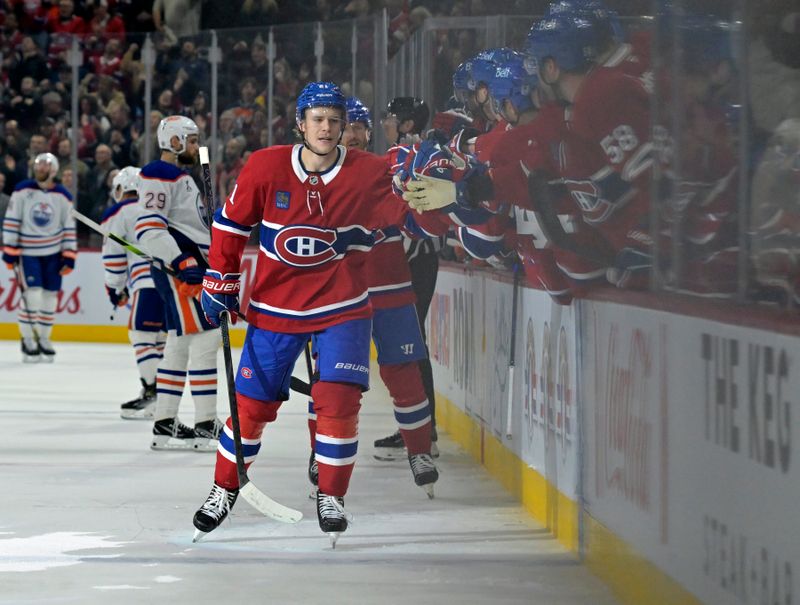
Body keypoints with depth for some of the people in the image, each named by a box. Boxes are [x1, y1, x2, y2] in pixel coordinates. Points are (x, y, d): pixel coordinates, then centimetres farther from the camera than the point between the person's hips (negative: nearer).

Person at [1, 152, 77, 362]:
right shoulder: (22, 191, -6)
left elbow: (69, 227, 3)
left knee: (50, 296, 5)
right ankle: (28, 340, -2)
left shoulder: (63, 196, -1)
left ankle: (43, 339, 19)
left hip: (53, 253, 3)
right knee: (32, 293, -13)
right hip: (27, 252, -3)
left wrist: (69, 257, -1)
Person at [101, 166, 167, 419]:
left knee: (142, 335, -5)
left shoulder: (117, 214, 5)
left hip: (150, 281, -7)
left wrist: (114, 289, 14)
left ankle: (151, 393, -12)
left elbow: (113, 256, 3)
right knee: (163, 337, 14)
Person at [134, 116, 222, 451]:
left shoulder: (182, 177, 24)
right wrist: (183, 262, -28)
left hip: (192, 266, 11)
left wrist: (212, 268, 27)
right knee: (205, 337, -14)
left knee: (180, 344, 11)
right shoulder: (159, 175, -10)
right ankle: (206, 425, -14)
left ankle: (164, 425, 14)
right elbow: (148, 227, -21)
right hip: (177, 266, -11)